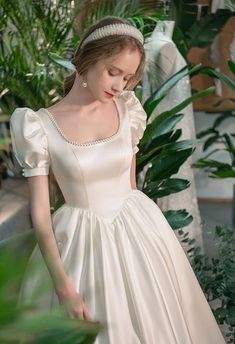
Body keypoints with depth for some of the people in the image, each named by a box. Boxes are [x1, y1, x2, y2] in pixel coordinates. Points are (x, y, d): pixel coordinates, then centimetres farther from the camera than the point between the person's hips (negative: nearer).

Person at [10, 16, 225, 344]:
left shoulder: (127, 110, -2)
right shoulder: (41, 126, -12)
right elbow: (40, 212, -12)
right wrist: (64, 287, -17)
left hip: (137, 234, 4)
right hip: (82, 244, -3)